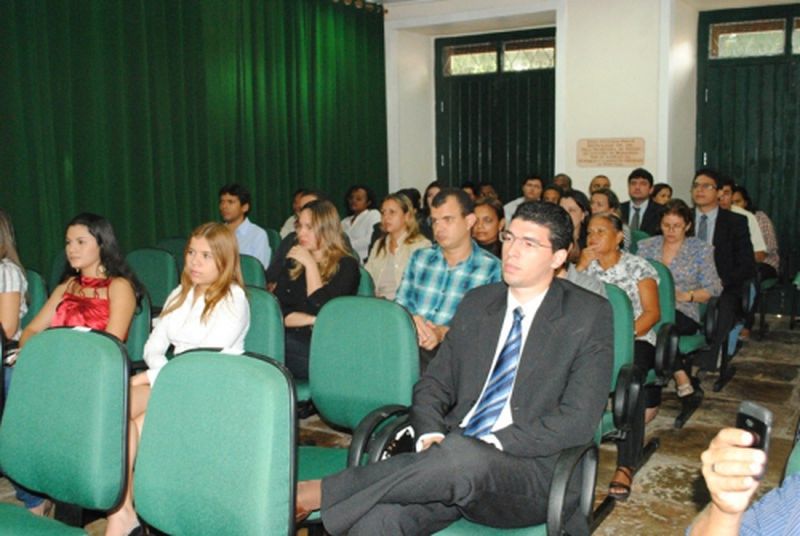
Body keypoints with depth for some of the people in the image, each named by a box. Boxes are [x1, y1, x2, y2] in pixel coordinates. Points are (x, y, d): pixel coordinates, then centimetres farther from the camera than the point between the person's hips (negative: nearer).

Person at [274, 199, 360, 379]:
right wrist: (311, 320, -6)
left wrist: (310, 264, -4)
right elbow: (276, 310, 10)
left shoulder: (346, 266, 5)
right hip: (290, 339, 5)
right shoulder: (293, 263, 21)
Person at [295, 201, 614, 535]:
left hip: (531, 470, -3)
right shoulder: (477, 303, 15)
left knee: (462, 456, -38)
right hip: (454, 453, 3)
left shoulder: (589, 315, 0)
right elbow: (434, 383, 15)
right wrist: (430, 435, -6)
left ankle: (319, 493, -23)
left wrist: (494, 444, -17)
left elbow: (578, 419, -8)